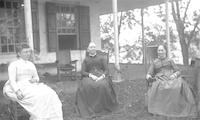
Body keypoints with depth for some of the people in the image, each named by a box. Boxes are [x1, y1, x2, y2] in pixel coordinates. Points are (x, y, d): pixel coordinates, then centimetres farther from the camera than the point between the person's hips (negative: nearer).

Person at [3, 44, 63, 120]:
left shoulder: (31, 64, 16)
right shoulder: (13, 65, -2)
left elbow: (37, 78, 19)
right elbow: (12, 80, -13)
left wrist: (35, 80, -6)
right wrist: (17, 91, -31)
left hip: (31, 86, 6)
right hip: (18, 88, -6)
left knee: (48, 93, -22)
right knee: (37, 96, -34)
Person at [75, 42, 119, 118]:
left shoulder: (101, 58, 15)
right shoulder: (85, 60, 17)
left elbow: (106, 70, 7)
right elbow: (83, 72, 6)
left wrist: (102, 76, -14)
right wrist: (91, 75, -14)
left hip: (101, 76, -1)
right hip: (89, 77, 1)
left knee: (103, 85, -36)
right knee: (86, 86, -34)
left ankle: (104, 107, -22)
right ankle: (89, 108, -24)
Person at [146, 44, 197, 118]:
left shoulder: (170, 61, 22)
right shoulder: (154, 63, 20)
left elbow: (178, 72, 14)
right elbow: (149, 75, 12)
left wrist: (174, 75, -10)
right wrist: (148, 77, -14)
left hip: (171, 79, 0)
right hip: (160, 81, 0)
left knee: (181, 85, -33)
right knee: (157, 87, -37)